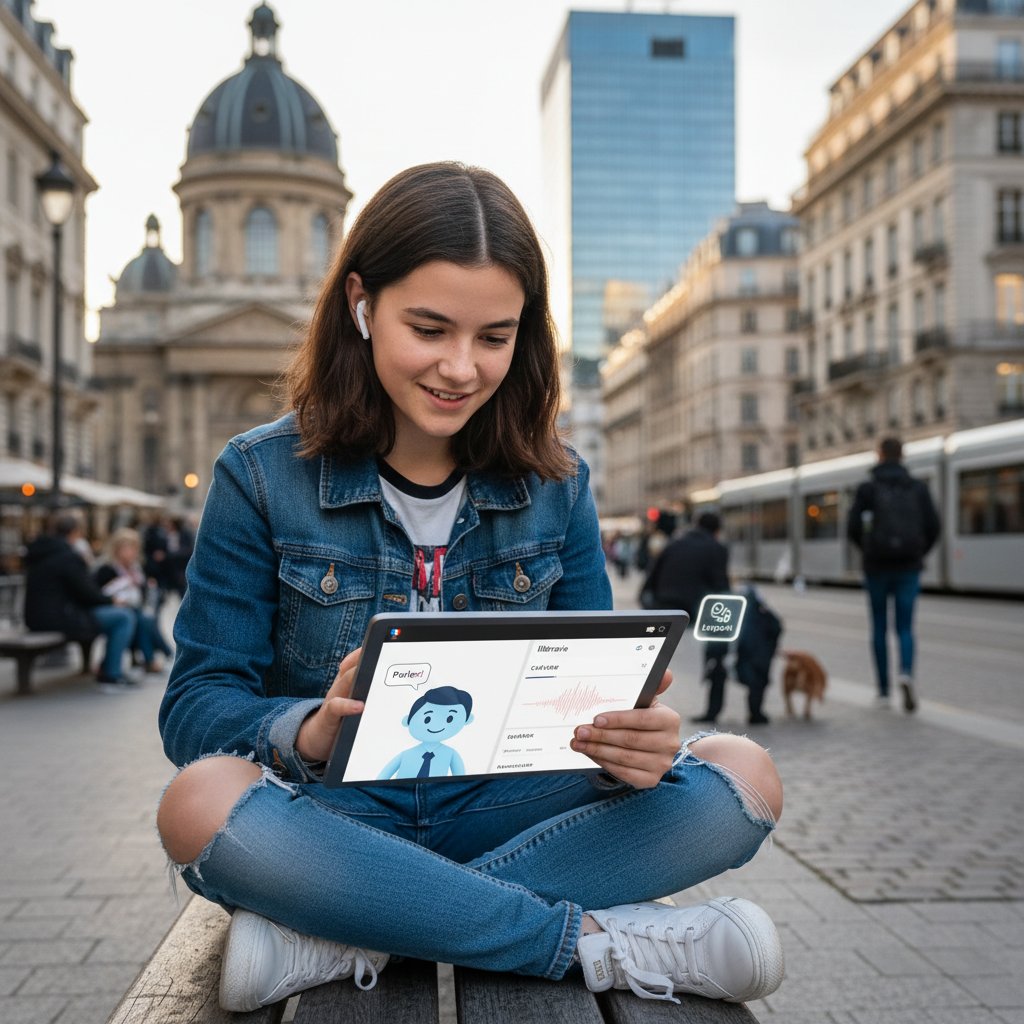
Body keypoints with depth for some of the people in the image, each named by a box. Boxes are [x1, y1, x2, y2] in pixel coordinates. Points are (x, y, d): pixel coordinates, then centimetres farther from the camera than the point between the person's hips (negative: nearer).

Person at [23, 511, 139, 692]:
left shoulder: (37, 553, 14)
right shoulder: (68, 556, -17)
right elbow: (87, 593, -14)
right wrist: (112, 600, 5)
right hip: (60, 619, -10)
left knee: (112, 612, 23)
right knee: (124, 616, -8)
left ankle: (114, 669, 27)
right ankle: (110, 676, -4)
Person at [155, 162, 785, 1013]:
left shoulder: (555, 486, 2)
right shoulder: (262, 477, -4)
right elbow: (196, 703, -7)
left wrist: (635, 740, -23)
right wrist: (308, 730, -31)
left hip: (498, 817, 3)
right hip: (337, 819, -2)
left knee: (743, 778, -18)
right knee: (203, 802, -34)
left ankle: (349, 937, -22)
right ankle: (593, 940, -23)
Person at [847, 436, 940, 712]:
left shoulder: (867, 488, -2)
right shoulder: (918, 487, 4)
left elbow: (853, 527, -6)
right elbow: (933, 526, 0)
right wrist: (920, 554, 16)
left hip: (877, 566, -1)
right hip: (908, 566, 1)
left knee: (880, 627, 13)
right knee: (905, 627, 7)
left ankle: (883, 692, 16)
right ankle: (906, 673, -22)